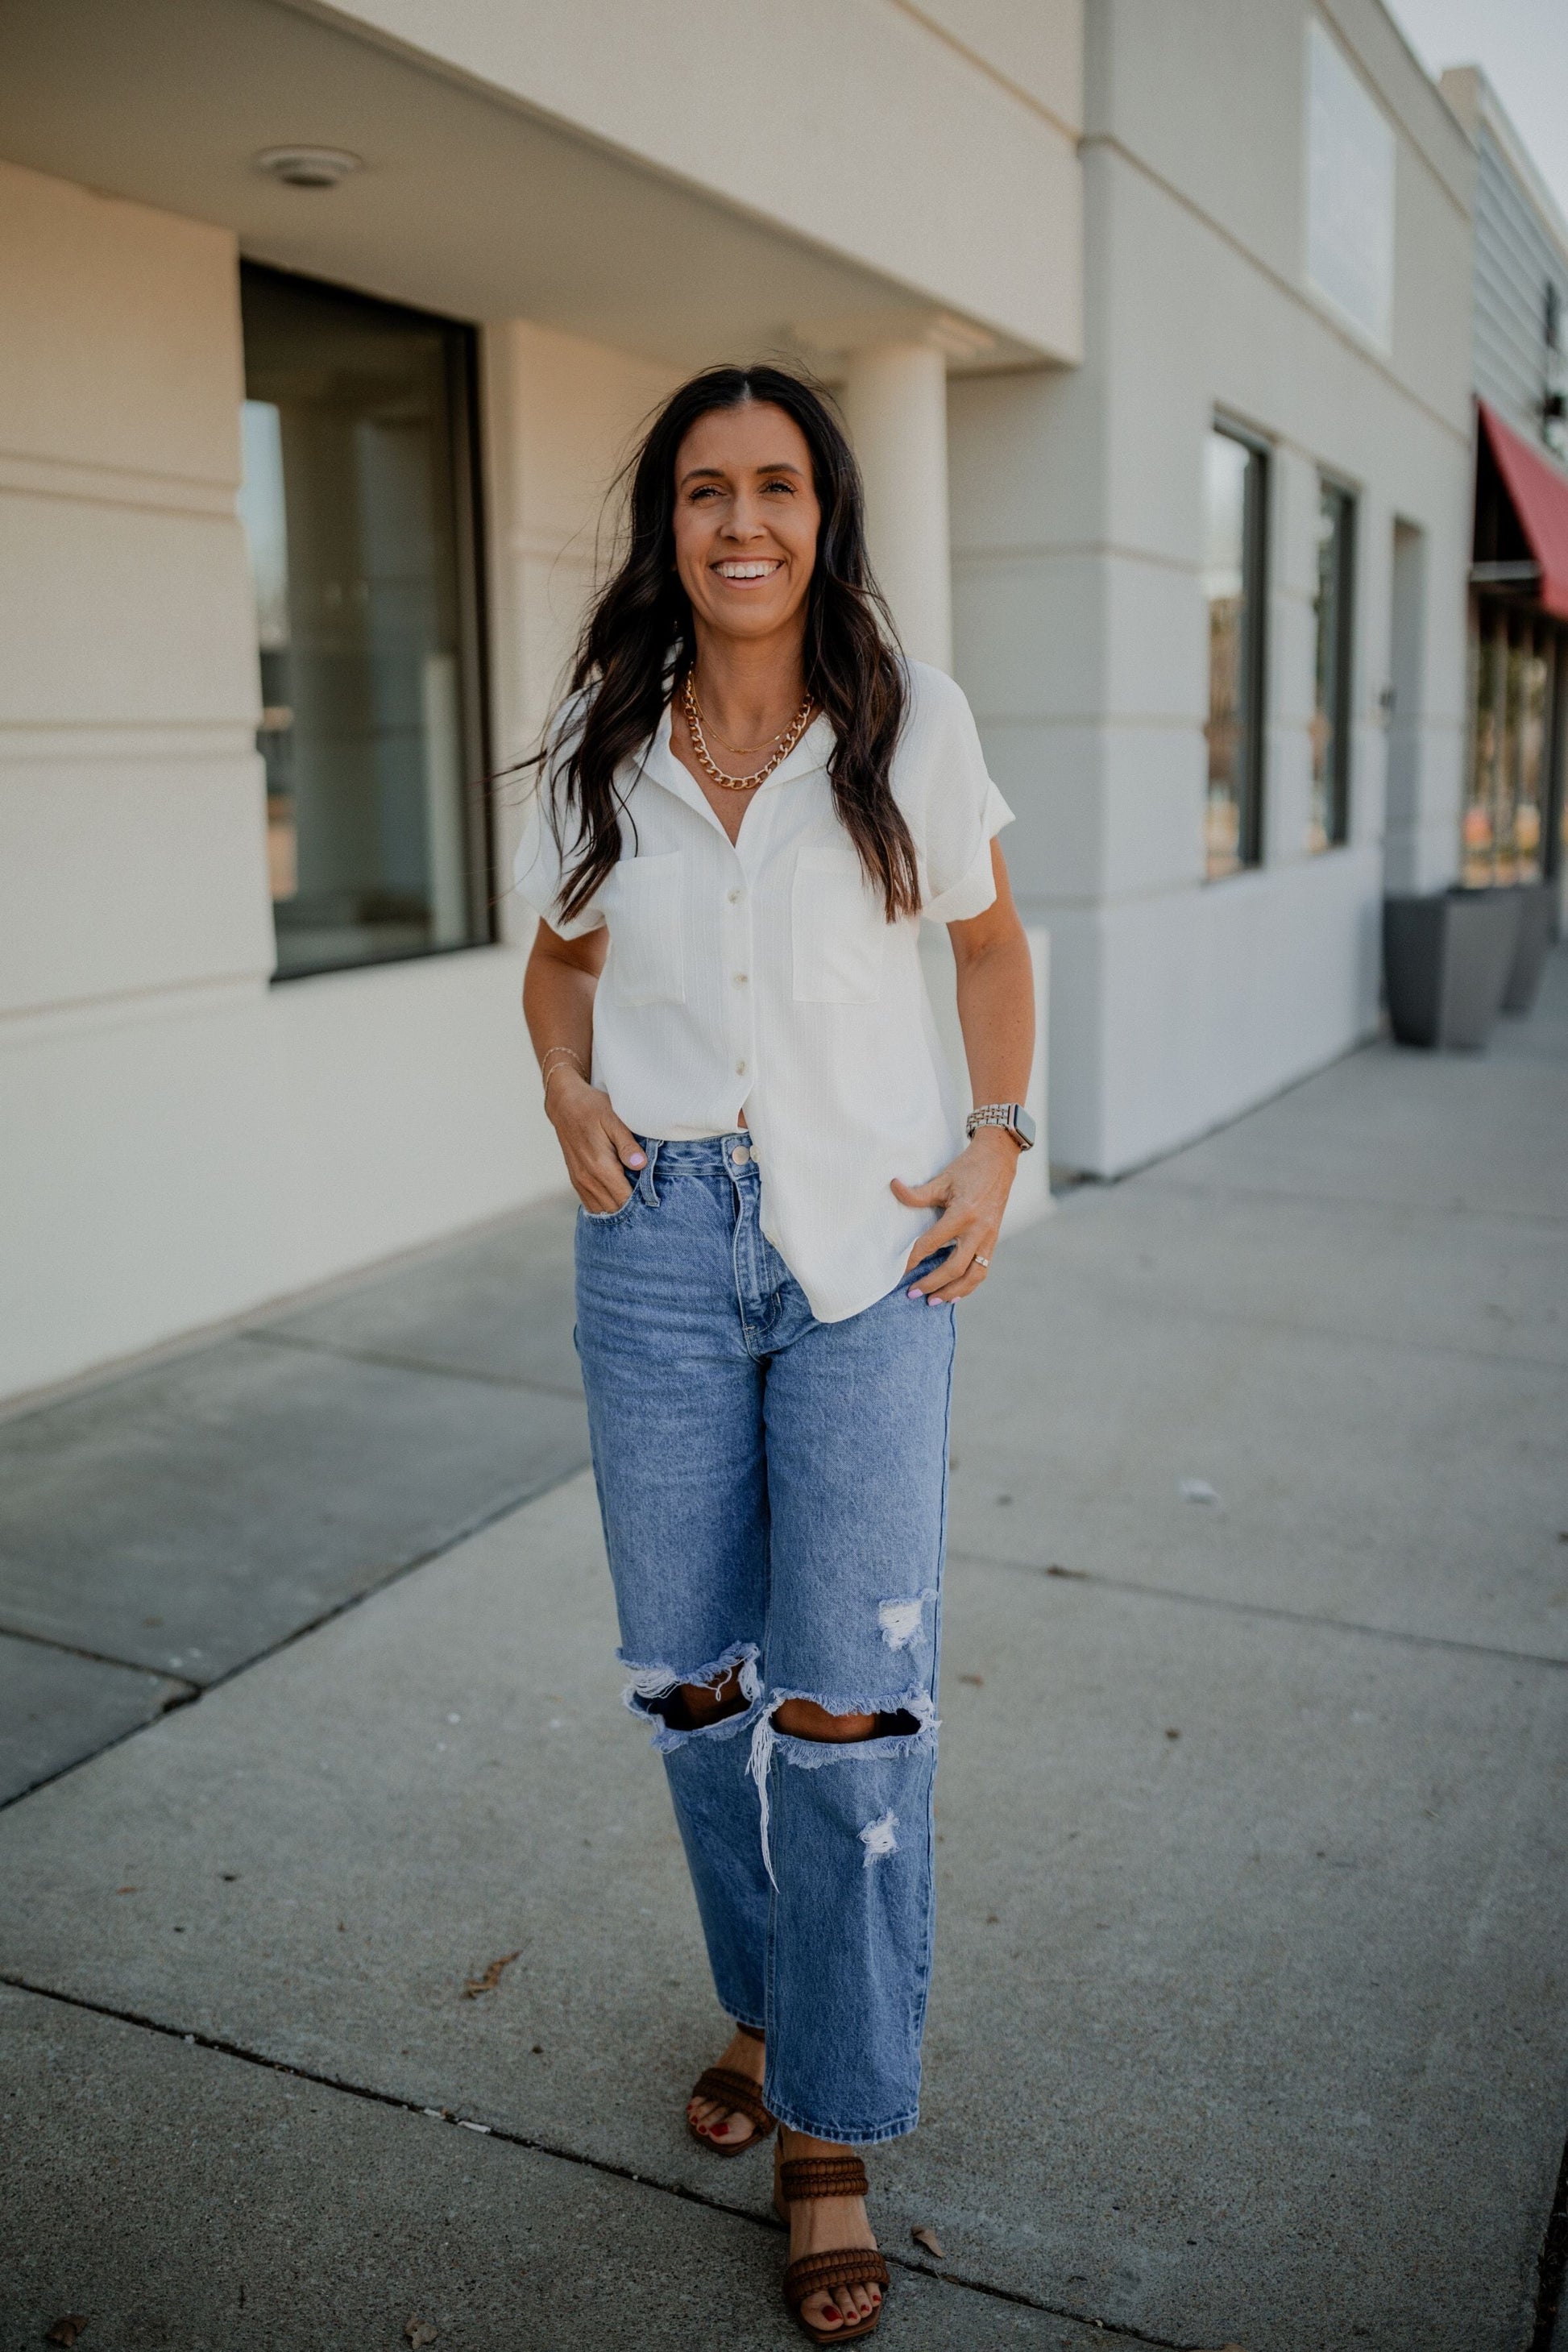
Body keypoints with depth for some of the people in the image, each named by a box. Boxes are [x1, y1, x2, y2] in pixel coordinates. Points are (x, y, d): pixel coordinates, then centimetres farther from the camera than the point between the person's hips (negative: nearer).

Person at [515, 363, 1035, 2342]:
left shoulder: (911, 726, -2)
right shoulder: (598, 746, 3)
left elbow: (992, 941, 11)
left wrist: (997, 1144, -1)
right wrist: (568, 1092, -1)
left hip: (868, 1238, -2)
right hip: (659, 1238, 3)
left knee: (850, 1690, -3)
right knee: (689, 1675, 10)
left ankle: (829, 2125, 17)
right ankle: (769, 1997, 37)